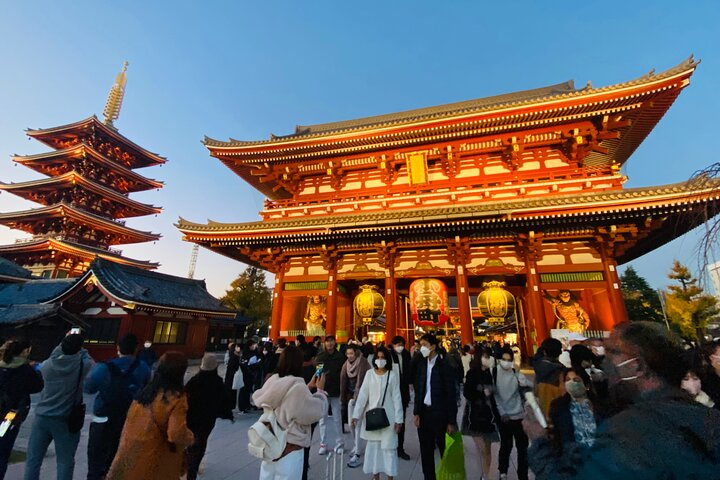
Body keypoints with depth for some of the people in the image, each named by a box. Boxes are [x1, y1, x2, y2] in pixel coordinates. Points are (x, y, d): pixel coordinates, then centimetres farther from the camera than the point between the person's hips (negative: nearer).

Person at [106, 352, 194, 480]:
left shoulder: (147, 391, -6)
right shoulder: (178, 398, -26)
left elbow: (130, 420, 6)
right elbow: (177, 434, -27)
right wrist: (190, 437, -7)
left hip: (132, 451, 5)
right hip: (154, 458, -5)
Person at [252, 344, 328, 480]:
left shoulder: (273, 381, -3)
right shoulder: (297, 387, -26)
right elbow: (316, 411, -18)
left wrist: (308, 387, 15)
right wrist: (320, 390, -5)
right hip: (290, 449, -7)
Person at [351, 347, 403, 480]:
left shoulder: (393, 375, -7)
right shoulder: (370, 374, -3)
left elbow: (397, 398, -5)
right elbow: (362, 395, -3)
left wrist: (398, 419, -5)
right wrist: (356, 415, -7)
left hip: (388, 415, -2)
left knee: (388, 446, 5)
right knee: (373, 445, 12)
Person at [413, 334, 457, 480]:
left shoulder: (445, 366, -13)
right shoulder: (421, 364, 3)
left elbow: (451, 395, -11)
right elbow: (418, 390, 7)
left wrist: (451, 421, -11)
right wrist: (416, 412, 2)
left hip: (439, 413, -5)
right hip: (424, 412, 5)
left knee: (445, 449, 8)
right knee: (426, 450, 15)